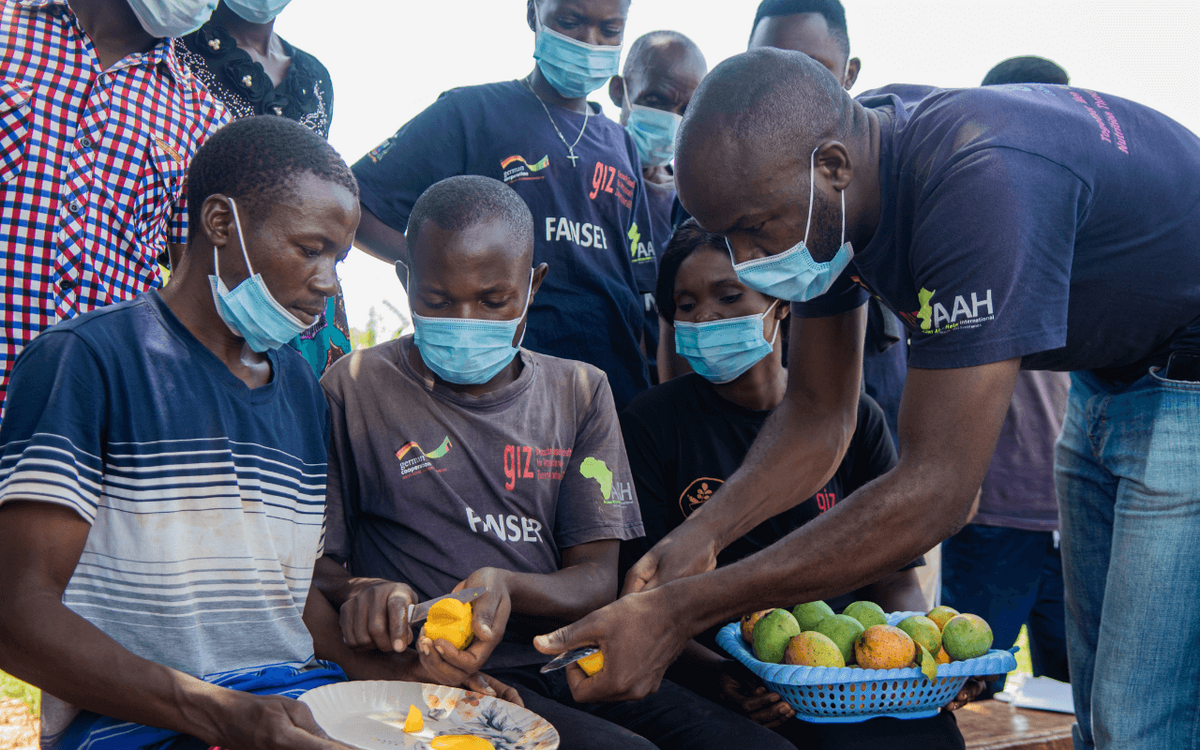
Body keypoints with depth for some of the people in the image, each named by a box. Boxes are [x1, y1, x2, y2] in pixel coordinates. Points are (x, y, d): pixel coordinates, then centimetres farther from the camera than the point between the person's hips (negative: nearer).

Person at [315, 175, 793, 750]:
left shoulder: (580, 392, 12)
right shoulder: (357, 389, 3)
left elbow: (597, 578, 5)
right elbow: (311, 563, 5)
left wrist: (507, 587, -17)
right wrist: (357, 592, -19)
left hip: (568, 663, 4)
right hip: (434, 680, -3)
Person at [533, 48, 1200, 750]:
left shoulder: (981, 185, -38)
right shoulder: (826, 202, -11)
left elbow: (938, 488, -39)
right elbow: (818, 415, -4)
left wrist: (681, 610, -39)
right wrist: (701, 534, -21)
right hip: (1107, 376, 7)